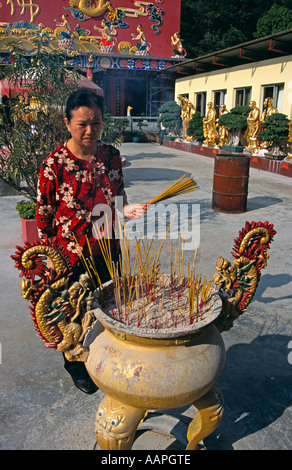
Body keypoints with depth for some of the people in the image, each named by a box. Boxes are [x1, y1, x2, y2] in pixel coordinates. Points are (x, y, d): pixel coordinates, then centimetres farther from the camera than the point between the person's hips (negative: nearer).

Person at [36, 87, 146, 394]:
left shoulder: (111, 155, -4)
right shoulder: (54, 164, -17)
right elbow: (43, 216, -10)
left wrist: (126, 209, -14)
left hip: (108, 252, 5)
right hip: (72, 256, -4)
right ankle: (77, 368, 44)